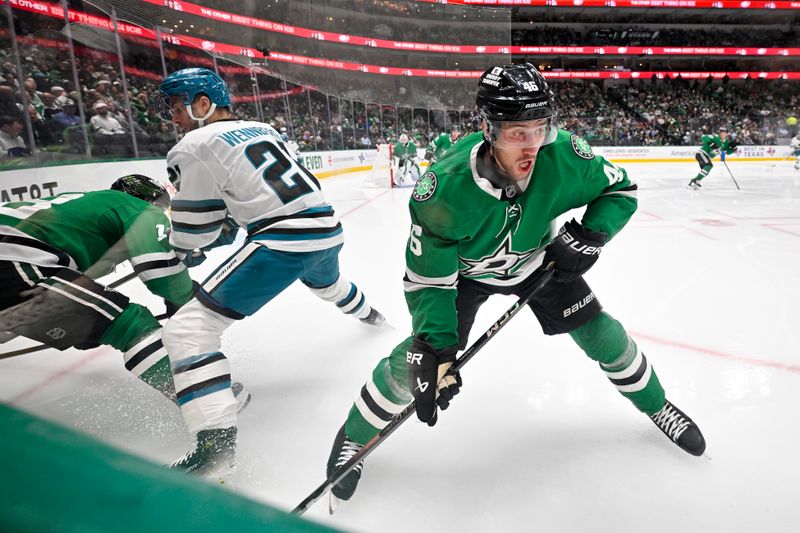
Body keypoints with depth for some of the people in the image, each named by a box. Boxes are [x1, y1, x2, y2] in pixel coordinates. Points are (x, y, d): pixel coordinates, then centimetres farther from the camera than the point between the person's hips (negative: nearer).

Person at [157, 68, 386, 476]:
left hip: (285, 242, -8)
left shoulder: (194, 147, -1)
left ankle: (215, 444, -12)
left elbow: (194, 230, 3)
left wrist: (179, 252, 23)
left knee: (188, 329, -5)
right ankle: (368, 314, 71)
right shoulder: (262, 129, 20)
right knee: (326, 283, 43)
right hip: (328, 229, 9)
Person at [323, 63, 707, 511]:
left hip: (538, 260, 3)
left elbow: (621, 190, -7)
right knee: (417, 360, -12)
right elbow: (427, 277, -27)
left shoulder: (564, 156, -27)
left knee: (602, 334, 2)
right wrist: (435, 348, -34)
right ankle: (353, 439, 15)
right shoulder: (446, 189, -36)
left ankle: (657, 407, 35)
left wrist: (590, 235, -24)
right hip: (463, 269, -3)